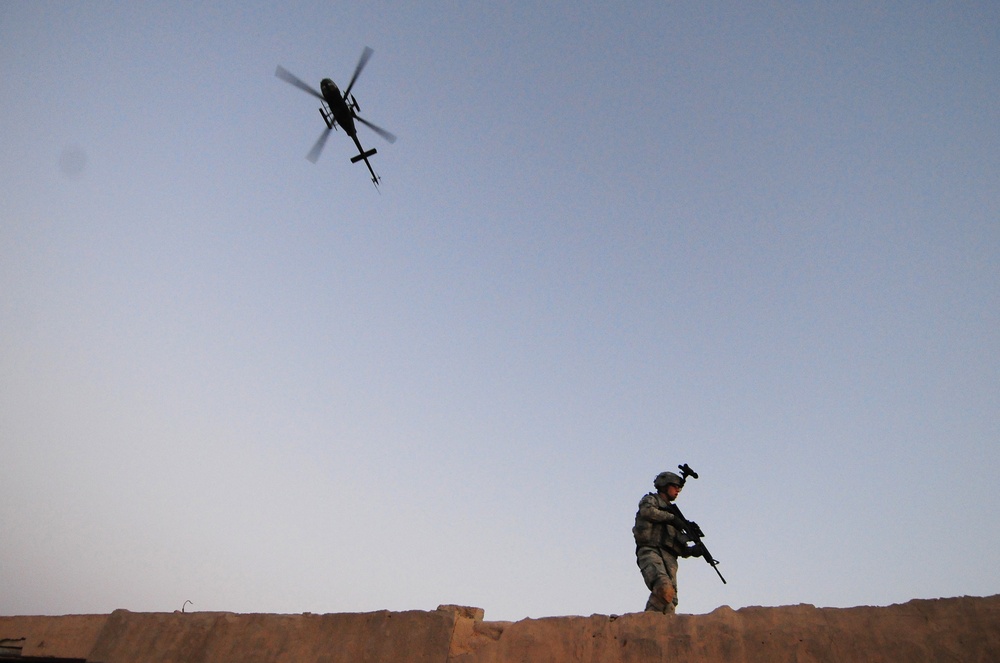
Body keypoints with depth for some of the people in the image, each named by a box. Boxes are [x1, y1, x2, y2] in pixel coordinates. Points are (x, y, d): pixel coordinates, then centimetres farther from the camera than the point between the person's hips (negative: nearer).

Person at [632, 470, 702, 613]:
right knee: (665, 588, -31)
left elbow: (680, 547, 28)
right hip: (651, 551, -6)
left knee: (670, 602, -12)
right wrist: (671, 517, -3)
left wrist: (692, 550, 7)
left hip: (669, 558, 6)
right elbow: (647, 511, -11)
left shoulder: (672, 511, 33)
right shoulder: (650, 499, 17)